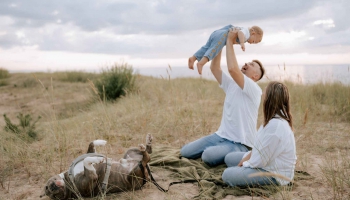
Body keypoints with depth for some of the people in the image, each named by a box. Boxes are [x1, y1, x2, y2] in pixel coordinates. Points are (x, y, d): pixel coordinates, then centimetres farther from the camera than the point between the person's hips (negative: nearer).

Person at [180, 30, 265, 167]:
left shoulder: (254, 90, -14)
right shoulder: (231, 84, 10)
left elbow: (232, 68, -29)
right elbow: (214, 68, 2)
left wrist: (230, 41, -21)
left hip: (239, 144, -7)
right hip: (221, 136, 7)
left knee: (208, 156, -33)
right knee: (185, 152, -2)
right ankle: (216, 150, 17)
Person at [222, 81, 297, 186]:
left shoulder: (275, 125, -31)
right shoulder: (278, 118, 1)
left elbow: (260, 160, -25)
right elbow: (260, 146, 10)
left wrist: (244, 164, -8)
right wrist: (246, 157, 0)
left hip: (274, 174, -10)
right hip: (271, 162, 10)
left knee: (228, 175, -18)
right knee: (229, 158, 15)